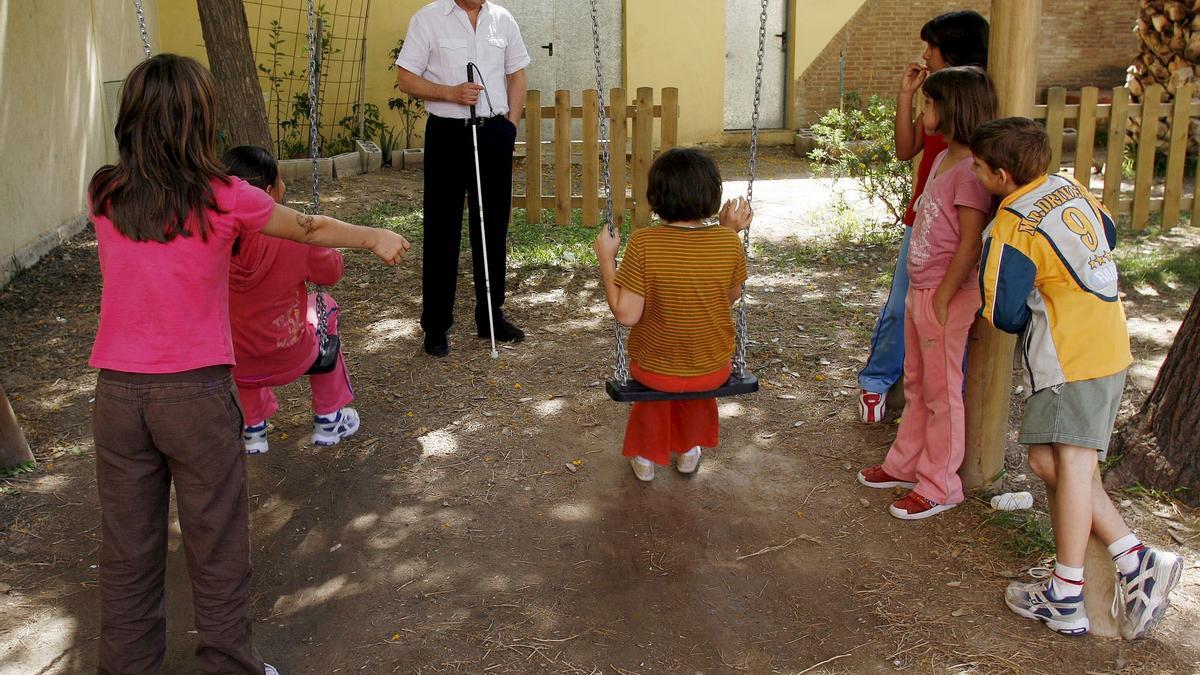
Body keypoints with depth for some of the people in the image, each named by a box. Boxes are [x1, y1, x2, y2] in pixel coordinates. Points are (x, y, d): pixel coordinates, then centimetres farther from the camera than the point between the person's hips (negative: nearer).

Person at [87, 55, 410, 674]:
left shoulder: (104, 196, 0)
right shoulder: (225, 200, -9)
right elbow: (311, 230, 6)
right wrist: (376, 237, 23)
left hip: (117, 391, 4)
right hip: (195, 393, -4)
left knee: (127, 552, 15)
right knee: (216, 547, 11)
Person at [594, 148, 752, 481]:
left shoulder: (643, 243, -24)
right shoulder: (728, 242, -16)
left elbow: (626, 314, -21)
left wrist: (606, 259, -12)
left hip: (653, 370, -1)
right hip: (714, 372, 2)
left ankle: (646, 456, 46)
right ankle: (689, 451, 51)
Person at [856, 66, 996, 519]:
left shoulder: (970, 171, -20)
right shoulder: (943, 160, 9)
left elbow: (971, 244, -22)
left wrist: (942, 300, -20)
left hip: (946, 296, -9)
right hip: (920, 291, 9)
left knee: (941, 393, 3)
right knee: (916, 385, 20)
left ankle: (940, 487, 16)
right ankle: (905, 464, 35)